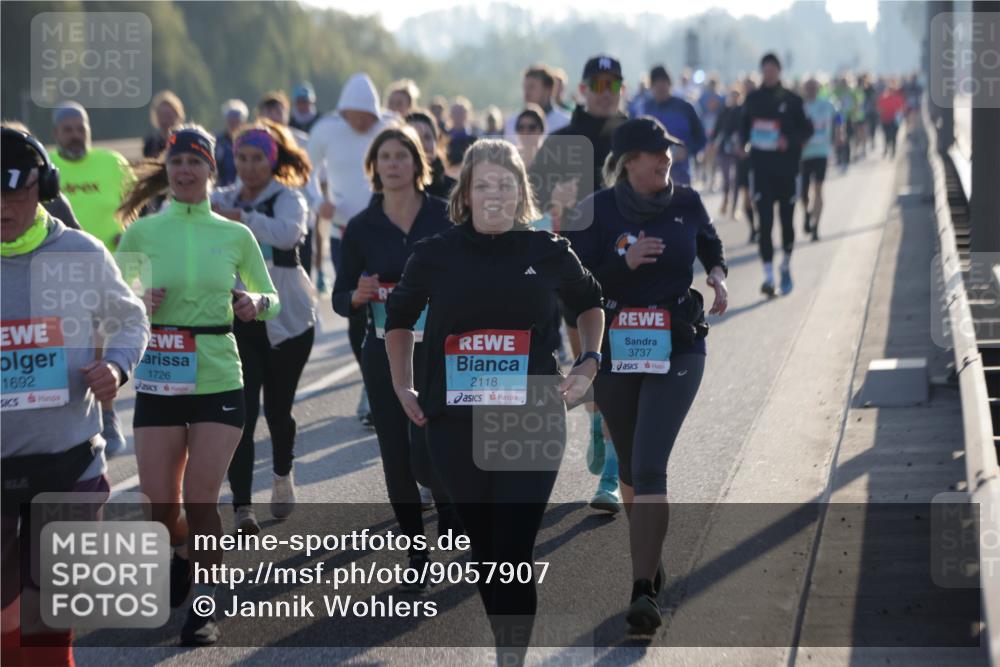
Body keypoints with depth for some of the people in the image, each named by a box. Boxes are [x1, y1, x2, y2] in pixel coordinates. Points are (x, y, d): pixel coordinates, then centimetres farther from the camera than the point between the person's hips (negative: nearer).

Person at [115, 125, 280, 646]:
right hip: (159, 383, 1)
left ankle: (204, 606, 13)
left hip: (218, 382, -1)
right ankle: (185, 552, 39)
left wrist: (255, 303, -11)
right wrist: (140, 304, -15)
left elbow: (271, 301, 12)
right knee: (160, 505, 4)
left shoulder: (235, 235, 2)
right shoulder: (141, 232, 0)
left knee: (200, 501, -4)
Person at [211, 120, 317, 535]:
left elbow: (289, 232, -27)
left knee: (277, 407, 8)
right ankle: (242, 506, -9)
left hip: (285, 318, -2)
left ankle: (283, 475, 38)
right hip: (236, 318, 2)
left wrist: (239, 218, -39)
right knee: (241, 410, -9)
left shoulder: (288, 198, -5)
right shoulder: (223, 199, 7)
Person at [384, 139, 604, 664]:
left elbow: (590, 302, 21)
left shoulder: (548, 252, 1)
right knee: (482, 546, 10)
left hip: (533, 419, -2)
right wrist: (403, 386, 12)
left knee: (514, 549, -10)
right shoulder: (436, 255, 1)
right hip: (456, 424, 2)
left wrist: (589, 363, 9)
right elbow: (399, 317, 19)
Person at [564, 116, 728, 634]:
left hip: (676, 353, -1)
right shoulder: (596, 211, -6)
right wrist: (625, 263, -22)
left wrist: (717, 273, 4)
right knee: (630, 469, 15)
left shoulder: (686, 203, 0)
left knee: (649, 467, -15)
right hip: (614, 353, 1)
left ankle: (644, 592, -19)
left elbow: (710, 242, 23)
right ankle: (651, 565, 39)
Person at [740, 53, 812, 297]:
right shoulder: (753, 99, 6)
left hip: (786, 169, 0)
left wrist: (790, 140, -15)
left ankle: (786, 266, 30)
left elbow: (806, 129, 3)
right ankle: (768, 276, -10)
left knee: (786, 219, 8)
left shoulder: (791, 100, 0)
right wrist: (745, 141, -3)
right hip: (761, 167, 0)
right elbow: (744, 128, 17)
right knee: (765, 221, -8)